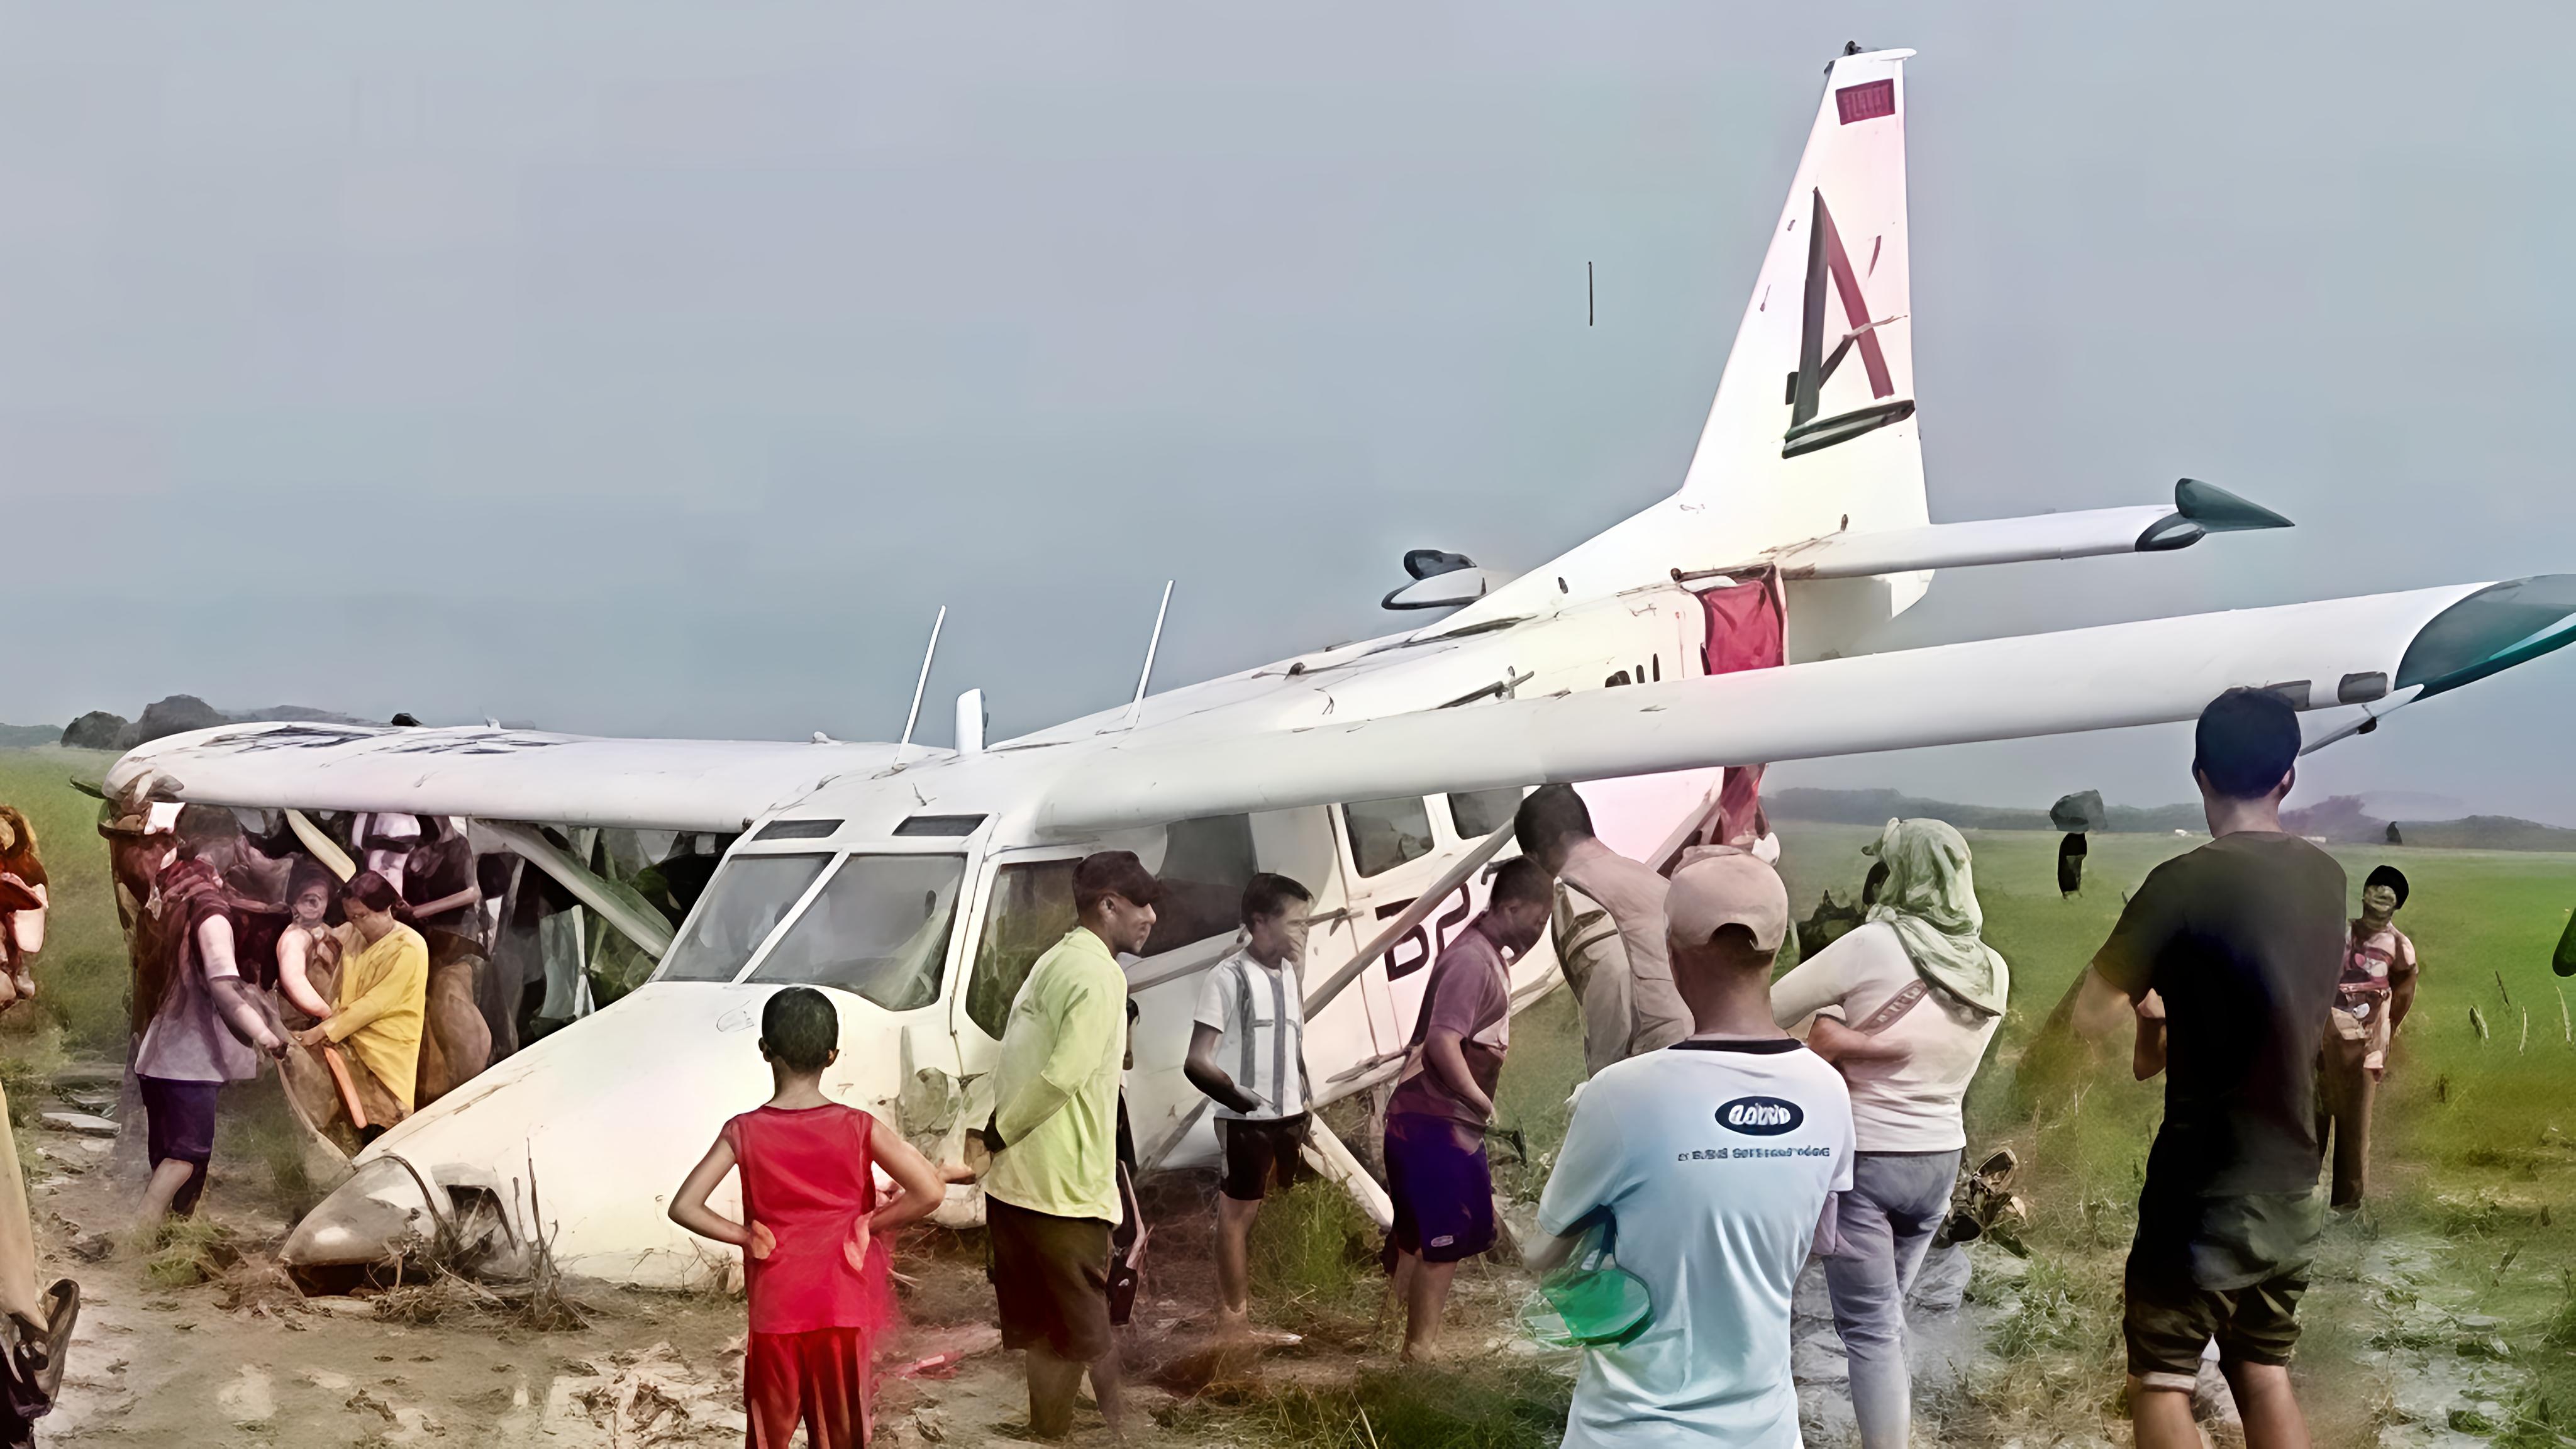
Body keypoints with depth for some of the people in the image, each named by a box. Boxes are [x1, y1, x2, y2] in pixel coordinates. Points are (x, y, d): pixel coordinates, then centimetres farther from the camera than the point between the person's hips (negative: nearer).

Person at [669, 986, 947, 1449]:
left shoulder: (744, 1132, -10)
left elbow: (683, 1207, -14)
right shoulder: (858, 1128, -10)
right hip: (843, 1310, 0)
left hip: (776, 1311, 0)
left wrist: (748, 1237, -3)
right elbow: (930, 1191, -17)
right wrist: (870, 1225, -3)